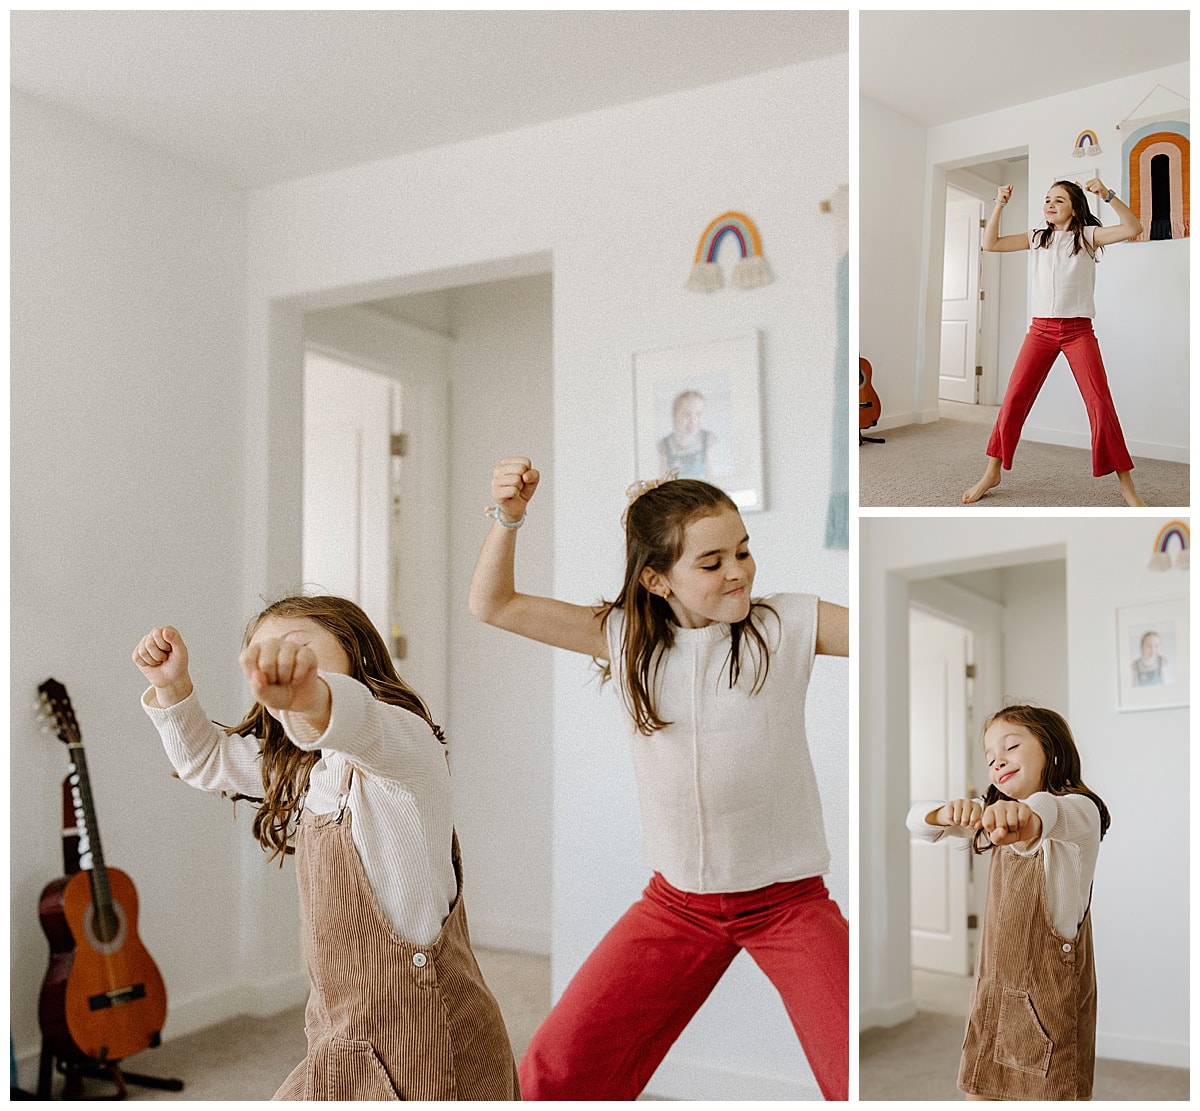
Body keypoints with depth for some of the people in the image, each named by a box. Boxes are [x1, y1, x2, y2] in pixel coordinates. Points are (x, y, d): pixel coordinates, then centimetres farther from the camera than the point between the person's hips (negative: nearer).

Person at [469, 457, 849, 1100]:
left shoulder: (788, 625, -8)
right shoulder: (626, 637, -1)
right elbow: (492, 605, 0)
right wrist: (507, 518, -16)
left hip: (788, 901, -2)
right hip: (678, 903, 2)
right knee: (556, 1070, 2)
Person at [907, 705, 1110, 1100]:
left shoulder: (1081, 810, -9)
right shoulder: (992, 816, 14)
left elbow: (1057, 812, -35)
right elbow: (916, 822, 2)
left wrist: (1028, 814, -59)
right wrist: (948, 813, -22)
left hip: (1051, 988, -6)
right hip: (995, 986, 6)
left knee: (1051, 1093, -3)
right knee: (980, 1095, 7)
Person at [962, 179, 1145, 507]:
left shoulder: (1088, 236, 1)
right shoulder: (1037, 238, 11)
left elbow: (1133, 228, -12)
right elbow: (990, 243, 9)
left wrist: (1108, 195, -22)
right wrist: (1000, 205, 0)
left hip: (1078, 330, -3)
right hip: (1041, 329, 3)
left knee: (1101, 404, -7)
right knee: (1013, 400, -3)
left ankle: (1126, 484, -2)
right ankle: (992, 473, 8)